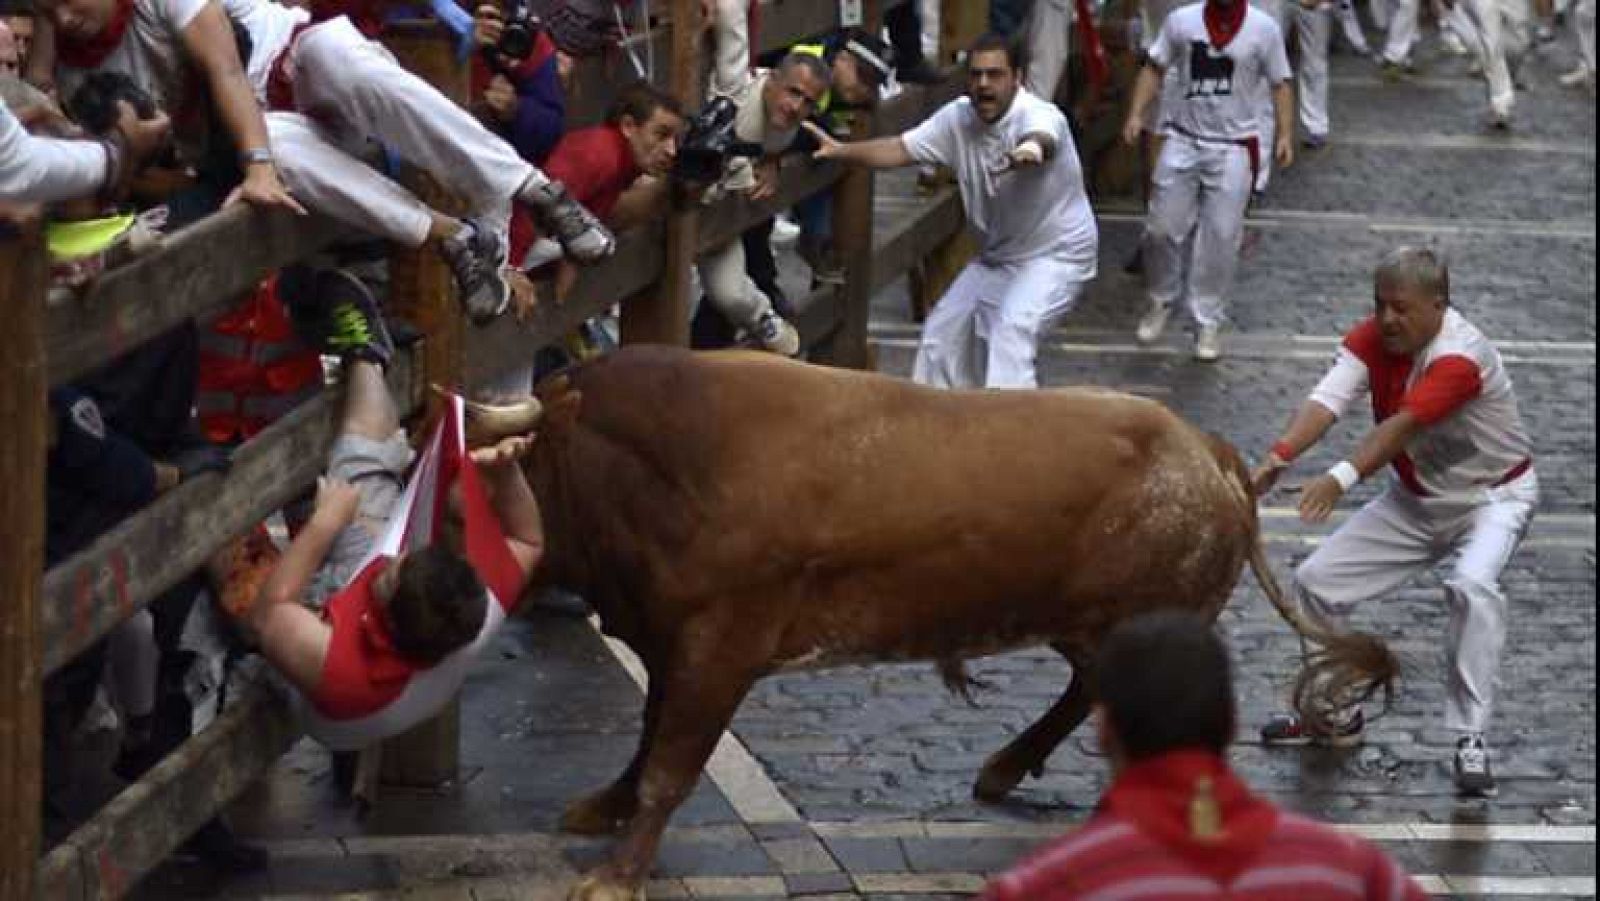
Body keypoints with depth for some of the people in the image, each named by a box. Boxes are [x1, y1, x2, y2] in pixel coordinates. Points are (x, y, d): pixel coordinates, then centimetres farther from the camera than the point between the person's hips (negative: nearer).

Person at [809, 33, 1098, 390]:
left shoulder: (1038, 115, -28)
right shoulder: (958, 118, -7)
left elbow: (1042, 137, -53)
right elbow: (900, 149, -5)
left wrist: (1031, 148, -78)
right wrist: (841, 151, -19)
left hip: (1057, 254, -8)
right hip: (998, 255, 8)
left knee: (1012, 330, -31)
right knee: (943, 330, 14)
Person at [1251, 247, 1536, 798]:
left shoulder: (1460, 358, -31)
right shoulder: (1374, 336, -12)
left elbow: (1401, 427, -43)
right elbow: (1328, 399, -26)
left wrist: (1343, 477, -56)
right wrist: (1278, 459, -44)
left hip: (1493, 498, -7)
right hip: (1416, 499, 7)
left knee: (1472, 586, -35)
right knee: (1316, 581, 3)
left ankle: (1471, 741, -30)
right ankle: (1338, 714, 23)